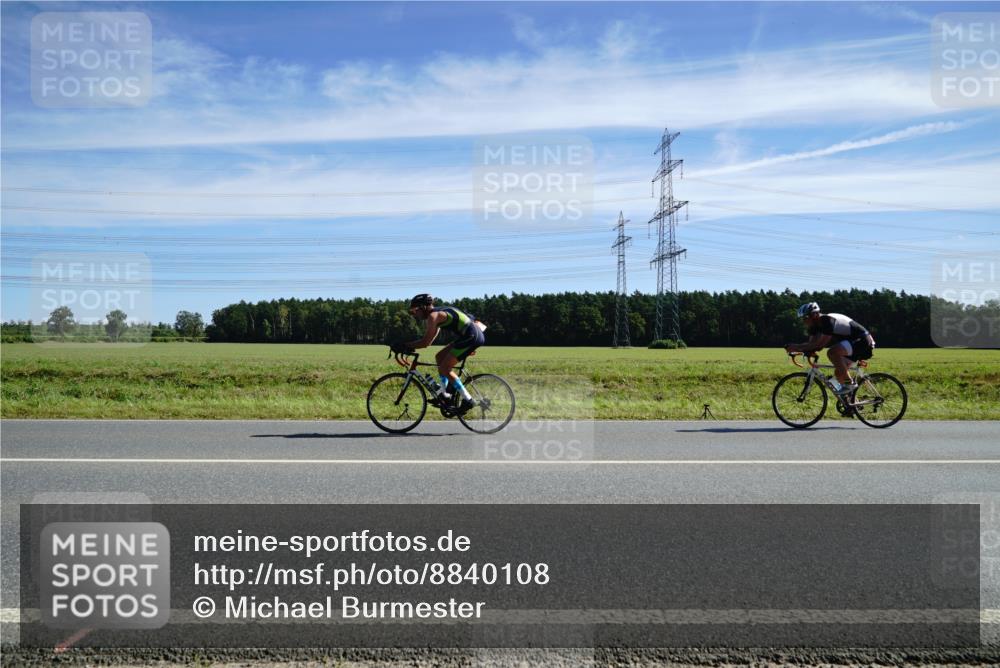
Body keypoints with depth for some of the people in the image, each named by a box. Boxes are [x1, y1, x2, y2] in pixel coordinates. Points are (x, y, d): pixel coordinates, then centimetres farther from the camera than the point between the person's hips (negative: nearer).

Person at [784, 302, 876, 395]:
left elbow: (820, 344, -31)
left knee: (832, 352, -30)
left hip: (863, 342, -10)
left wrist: (797, 347, -33)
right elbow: (812, 344, -2)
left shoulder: (828, 320, -24)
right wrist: (795, 349, -20)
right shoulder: (816, 325, 4)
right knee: (839, 373, 8)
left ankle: (849, 384, -19)